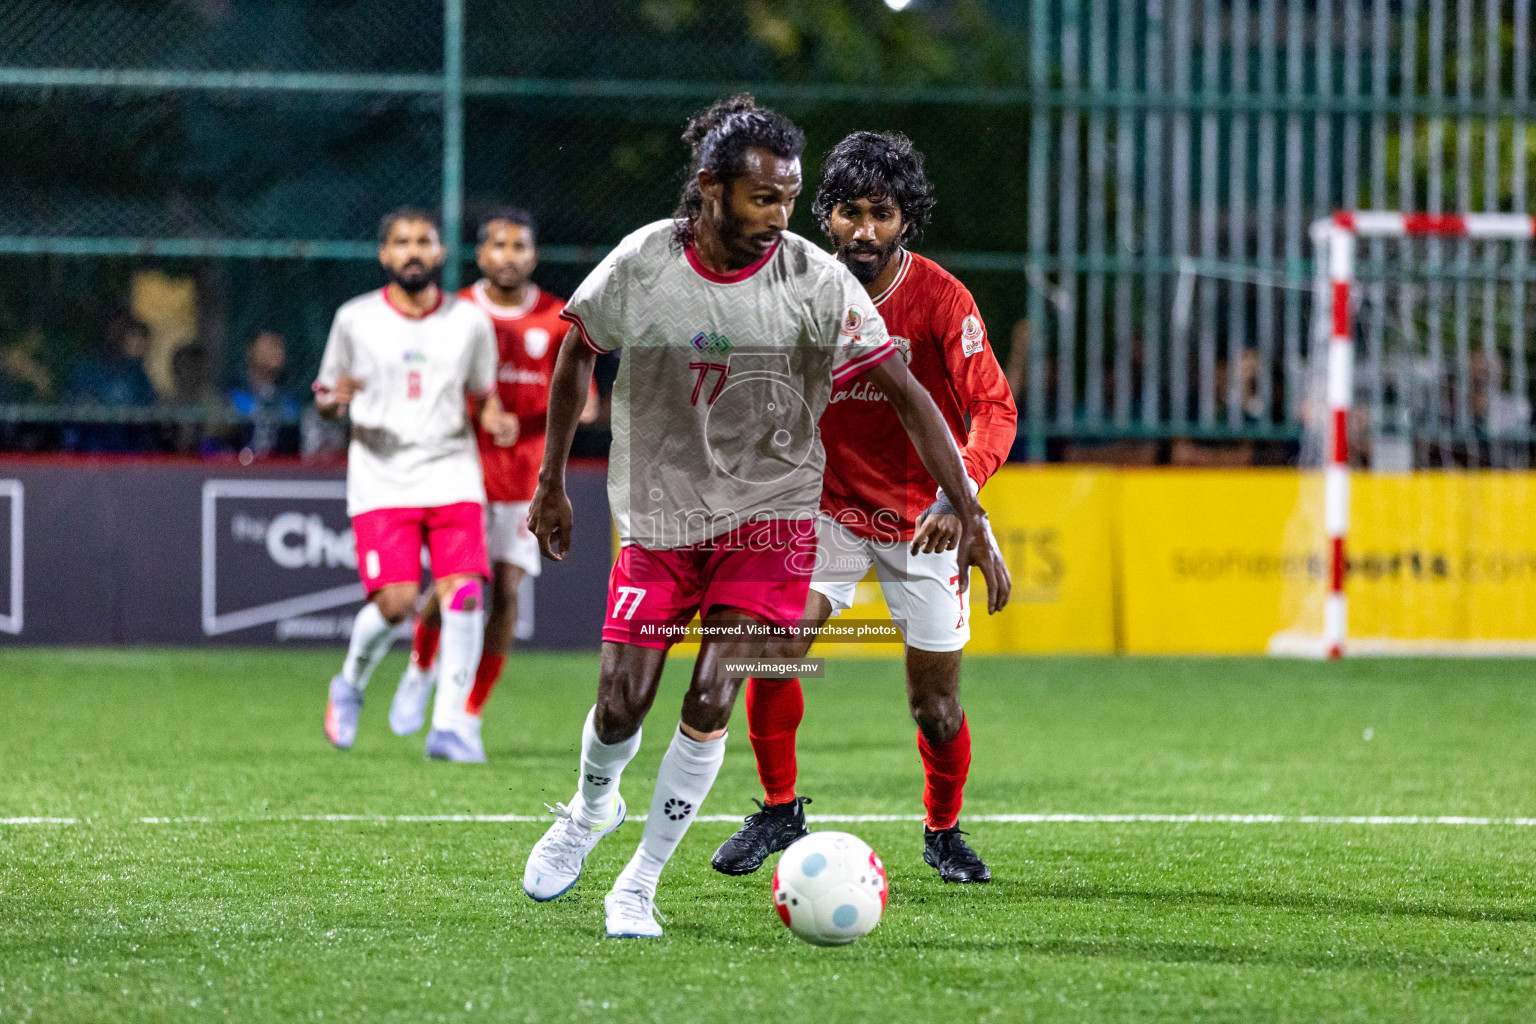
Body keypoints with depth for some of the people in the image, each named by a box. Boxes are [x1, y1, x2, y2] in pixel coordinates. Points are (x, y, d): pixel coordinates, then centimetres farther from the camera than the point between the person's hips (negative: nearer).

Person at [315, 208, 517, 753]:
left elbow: (484, 395, 17)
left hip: (453, 477, 2)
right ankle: (350, 684, 16)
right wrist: (335, 398, -14)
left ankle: (449, 724, -7)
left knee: (464, 596, -15)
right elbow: (323, 398, 10)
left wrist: (496, 421, -6)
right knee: (396, 602, -14)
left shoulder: (469, 321, 6)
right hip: (381, 479, -2)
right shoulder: (355, 319, 3)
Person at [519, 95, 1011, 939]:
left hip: (768, 516, -1)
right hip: (658, 514, 1)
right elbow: (575, 355, 7)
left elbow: (907, 394, -13)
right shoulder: (642, 263, -11)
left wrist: (971, 515, -19)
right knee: (620, 707, -1)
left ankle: (639, 884, 2)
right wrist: (550, 482, 10)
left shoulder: (815, 281, -14)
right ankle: (591, 807, 35)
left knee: (709, 702, -14)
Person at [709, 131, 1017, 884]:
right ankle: (779, 809, 3)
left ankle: (944, 830, 27)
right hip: (830, 507, 2)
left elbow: (994, 408, -20)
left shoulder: (939, 299, -17)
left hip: (923, 521, -2)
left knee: (935, 703, 0)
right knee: (771, 650, -17)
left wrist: (959, 493, -34)